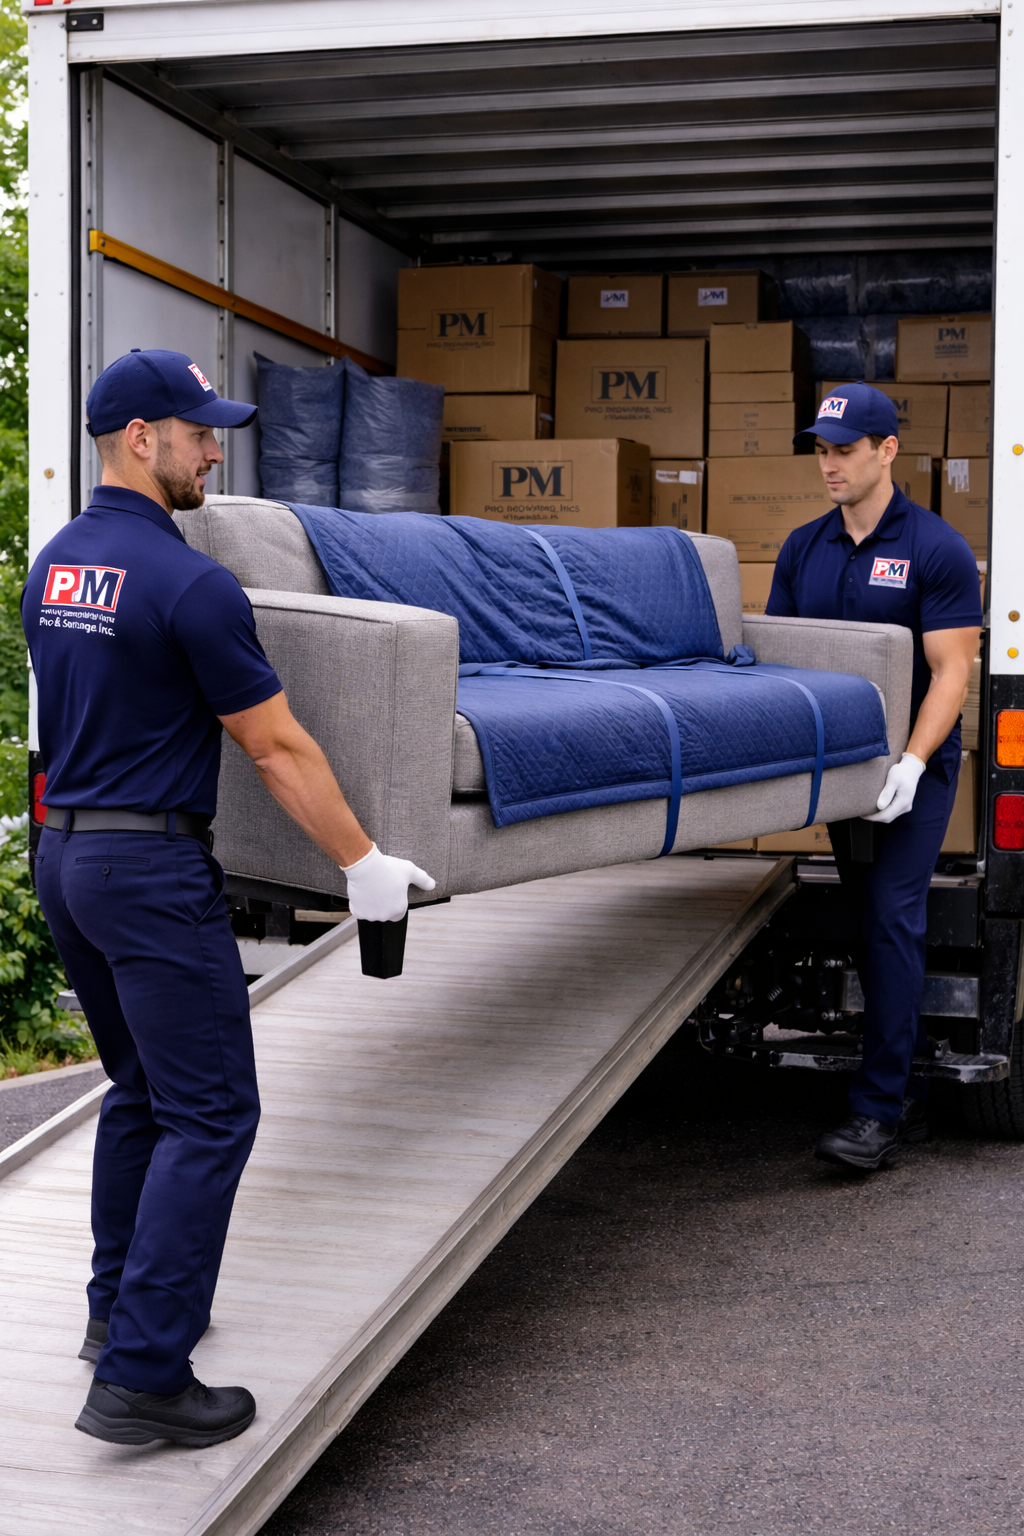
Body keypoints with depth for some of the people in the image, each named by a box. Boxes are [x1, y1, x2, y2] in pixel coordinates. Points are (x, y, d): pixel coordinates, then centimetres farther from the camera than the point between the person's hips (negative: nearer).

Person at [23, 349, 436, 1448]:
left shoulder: (51, 565, 9)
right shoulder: (188, 584, -17)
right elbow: (277, 750, -14)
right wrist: (365, 864, -4)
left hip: (63, 853, 9)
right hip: (152, 868, -9)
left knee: (142, 1091, 22)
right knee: (210, 1114, -3)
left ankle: (120, 1306, 31)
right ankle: (140, 1376, -4)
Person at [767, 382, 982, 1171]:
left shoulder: (937, 549, -10)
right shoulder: (804, 548, 6)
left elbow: (951, 671, -14)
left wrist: (912, 762, -26)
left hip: (915, 764, -6)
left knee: (892, 917, -12)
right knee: (870, 922, 10)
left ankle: (879, 1111, -10)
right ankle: (908, 1091, 20)